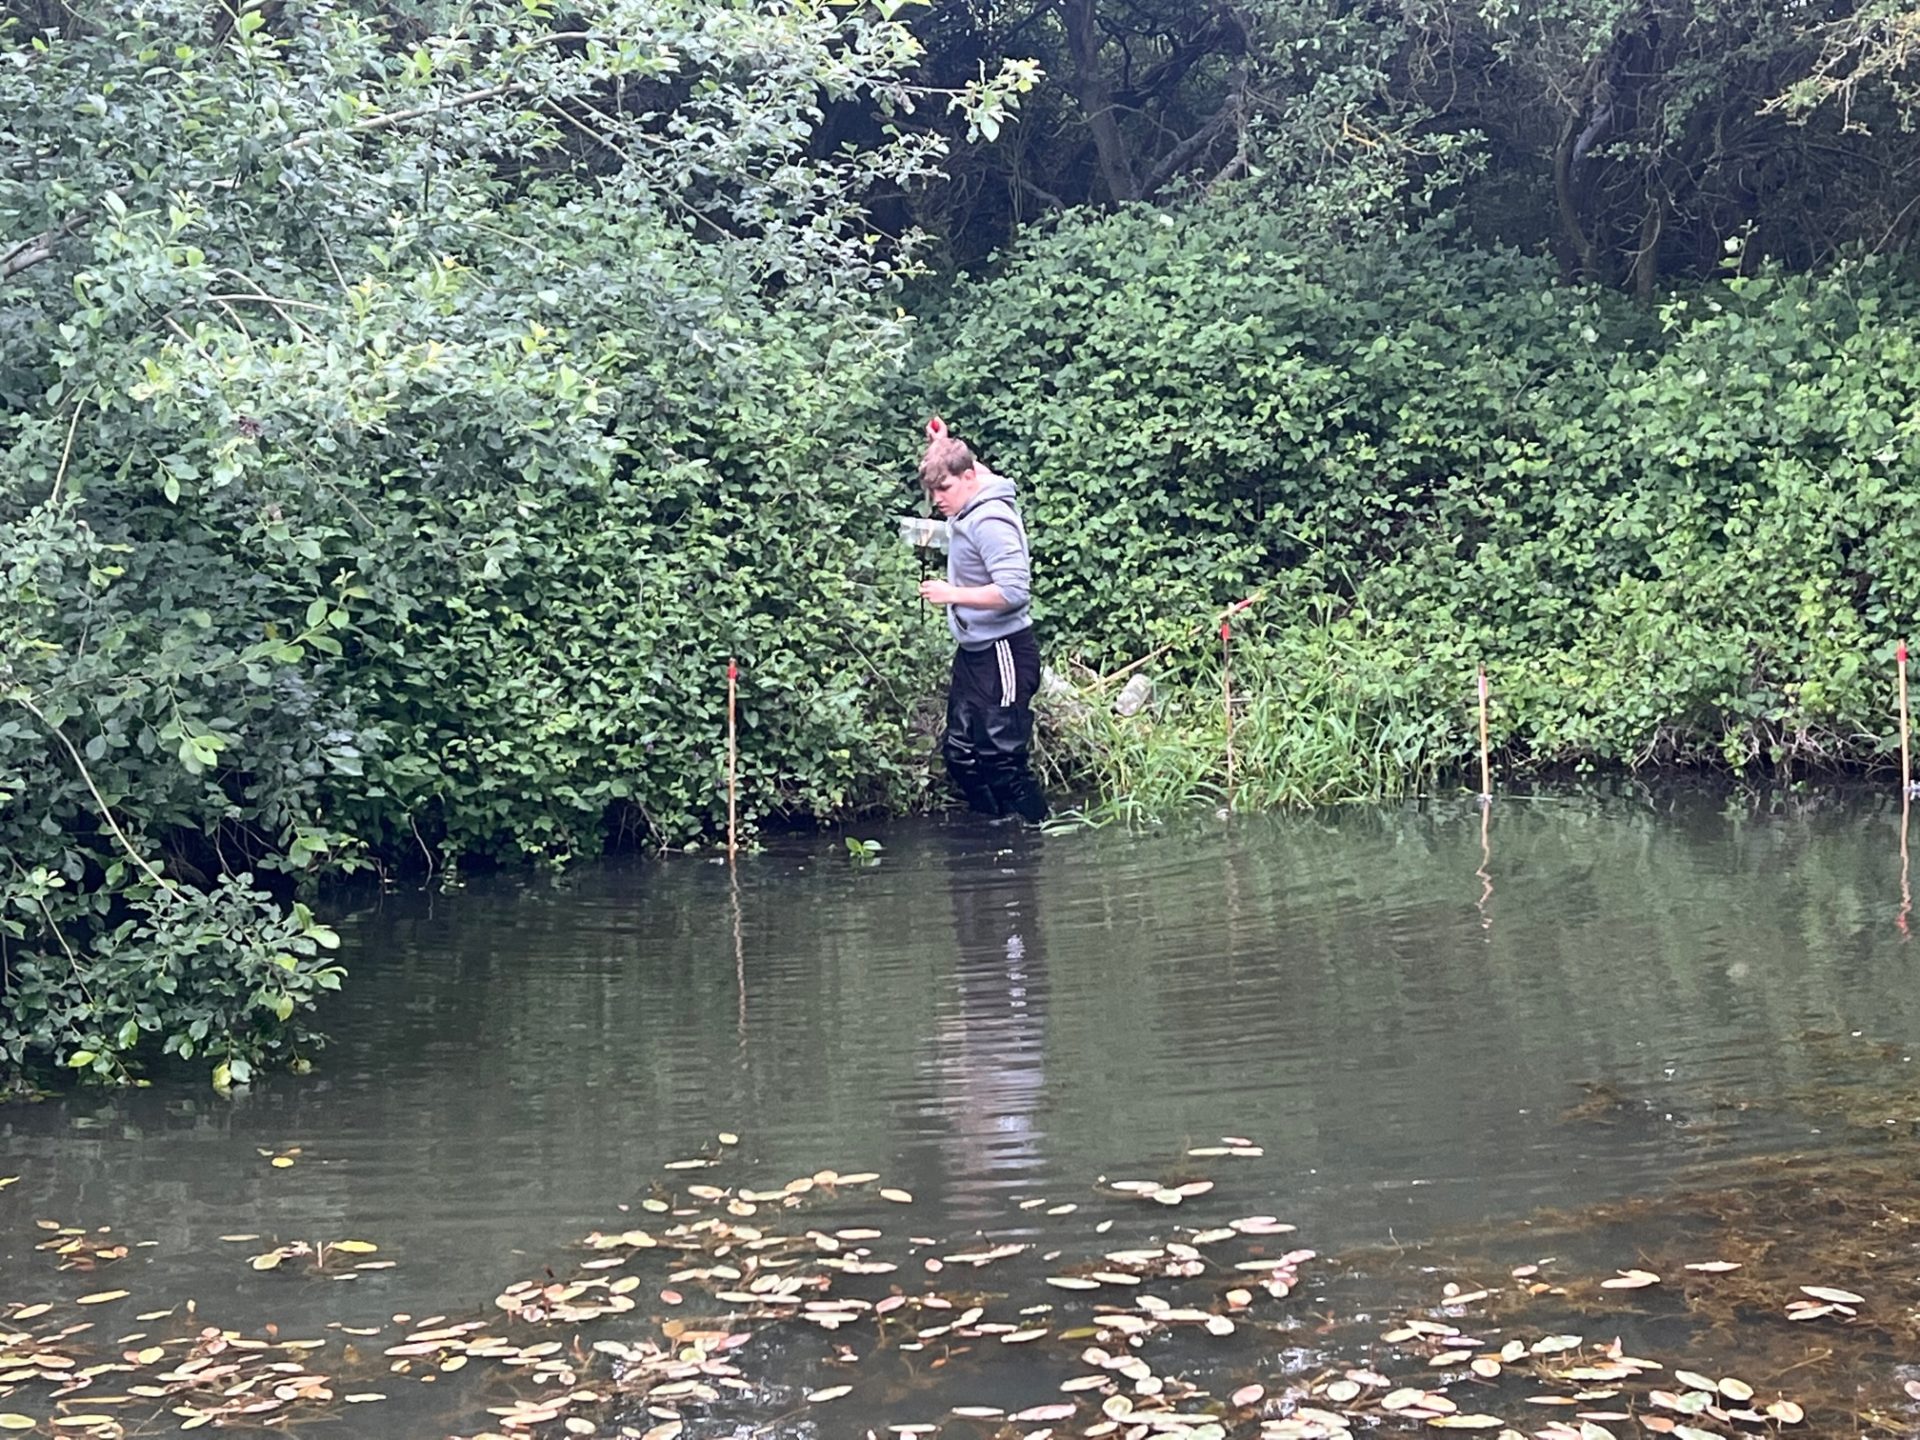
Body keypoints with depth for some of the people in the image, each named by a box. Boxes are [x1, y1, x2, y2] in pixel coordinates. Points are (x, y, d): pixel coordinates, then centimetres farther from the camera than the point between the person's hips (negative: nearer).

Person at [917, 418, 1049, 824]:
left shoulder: (991, 521, -19)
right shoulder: (965, 511, 8)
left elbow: (1013, 591, -28)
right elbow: (954, 468, 33)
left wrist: (952, 594, -20)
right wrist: (941, 446, 13)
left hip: (1003, 651, -10)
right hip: (972, 651, 10)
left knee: (1002, 758, -10)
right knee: (960, 754, 12)